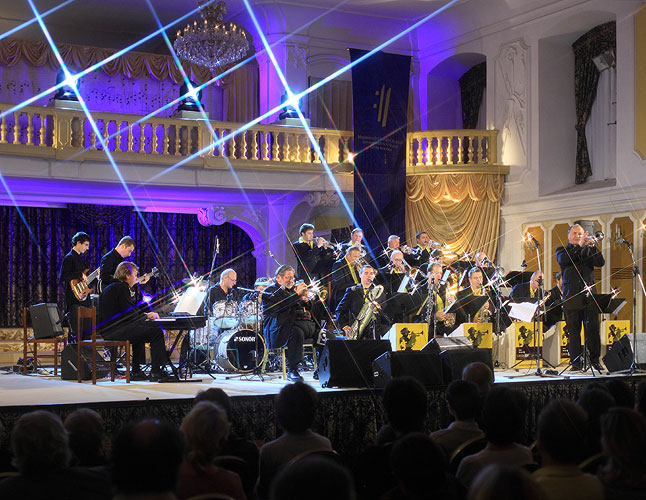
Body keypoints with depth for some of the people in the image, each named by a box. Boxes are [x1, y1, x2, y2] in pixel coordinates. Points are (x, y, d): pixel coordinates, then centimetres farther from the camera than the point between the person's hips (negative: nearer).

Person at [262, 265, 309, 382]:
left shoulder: (291, 290, 25)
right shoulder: (270, 291, 2)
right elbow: (281, 306, -16)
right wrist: (297, 294, -17)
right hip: (275, 331, -7)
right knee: (296, 332, -36)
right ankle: (292, 371, -31)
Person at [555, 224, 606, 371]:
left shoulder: (588, 249, 17)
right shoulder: (562, 250, 12)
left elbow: (600, 263, 3)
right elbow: (563, 260, -10)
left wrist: (592, 246, -10)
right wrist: (579, 246, -13)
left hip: (589, 295, 1)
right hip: (571, 296, -1)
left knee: (593, 329, -4)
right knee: (574, 331, -1)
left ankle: (595, 360, 2)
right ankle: (576, 363, 3)